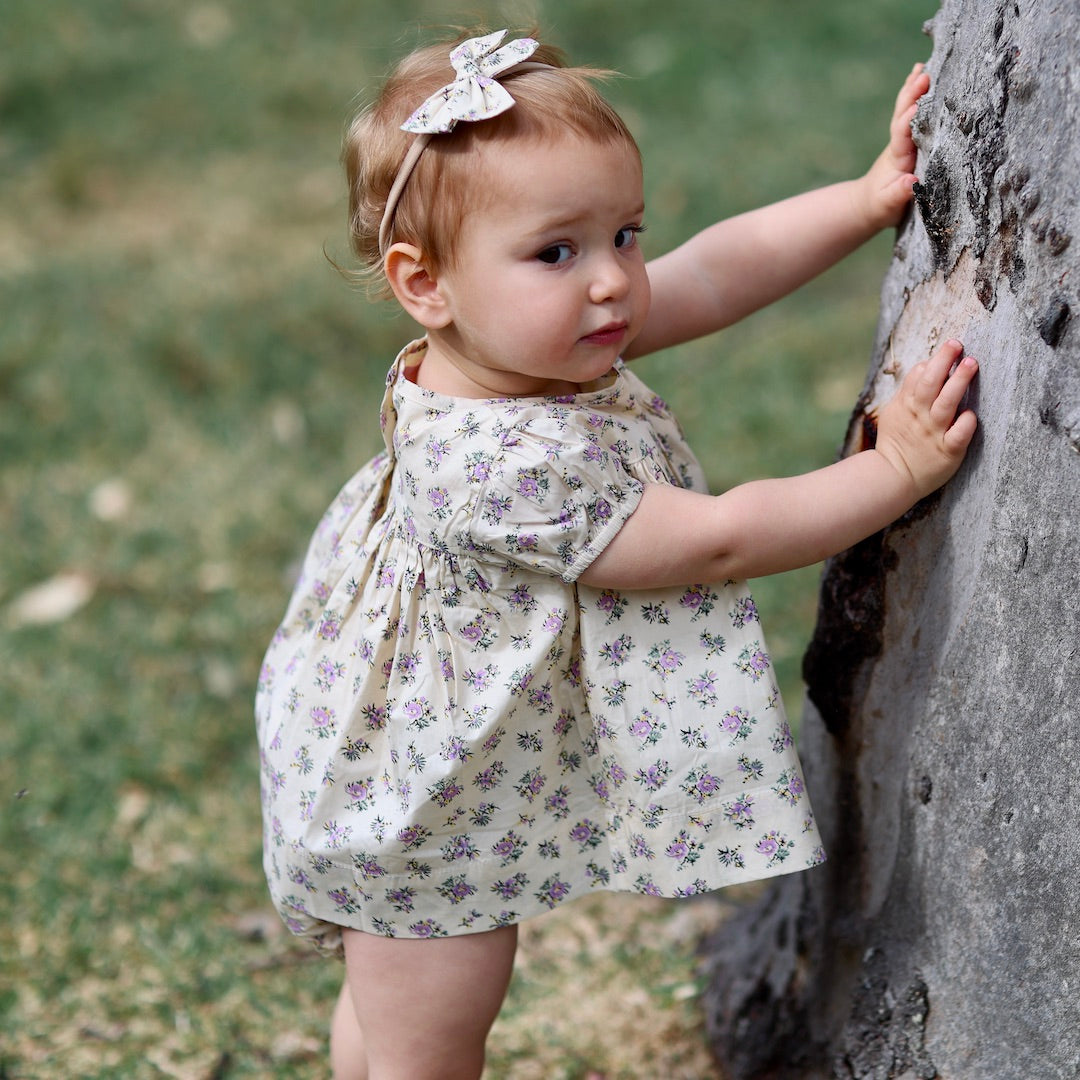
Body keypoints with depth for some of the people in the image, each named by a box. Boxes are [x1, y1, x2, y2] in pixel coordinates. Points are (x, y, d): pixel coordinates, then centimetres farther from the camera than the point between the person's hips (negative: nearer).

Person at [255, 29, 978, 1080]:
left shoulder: (538, 342, -12)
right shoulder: (507, 464, -39)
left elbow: (716, 272, -1)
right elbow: (716, 542, -32)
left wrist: (868, 198, -5)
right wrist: (898, 469, -27)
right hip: (427, 822, -9)